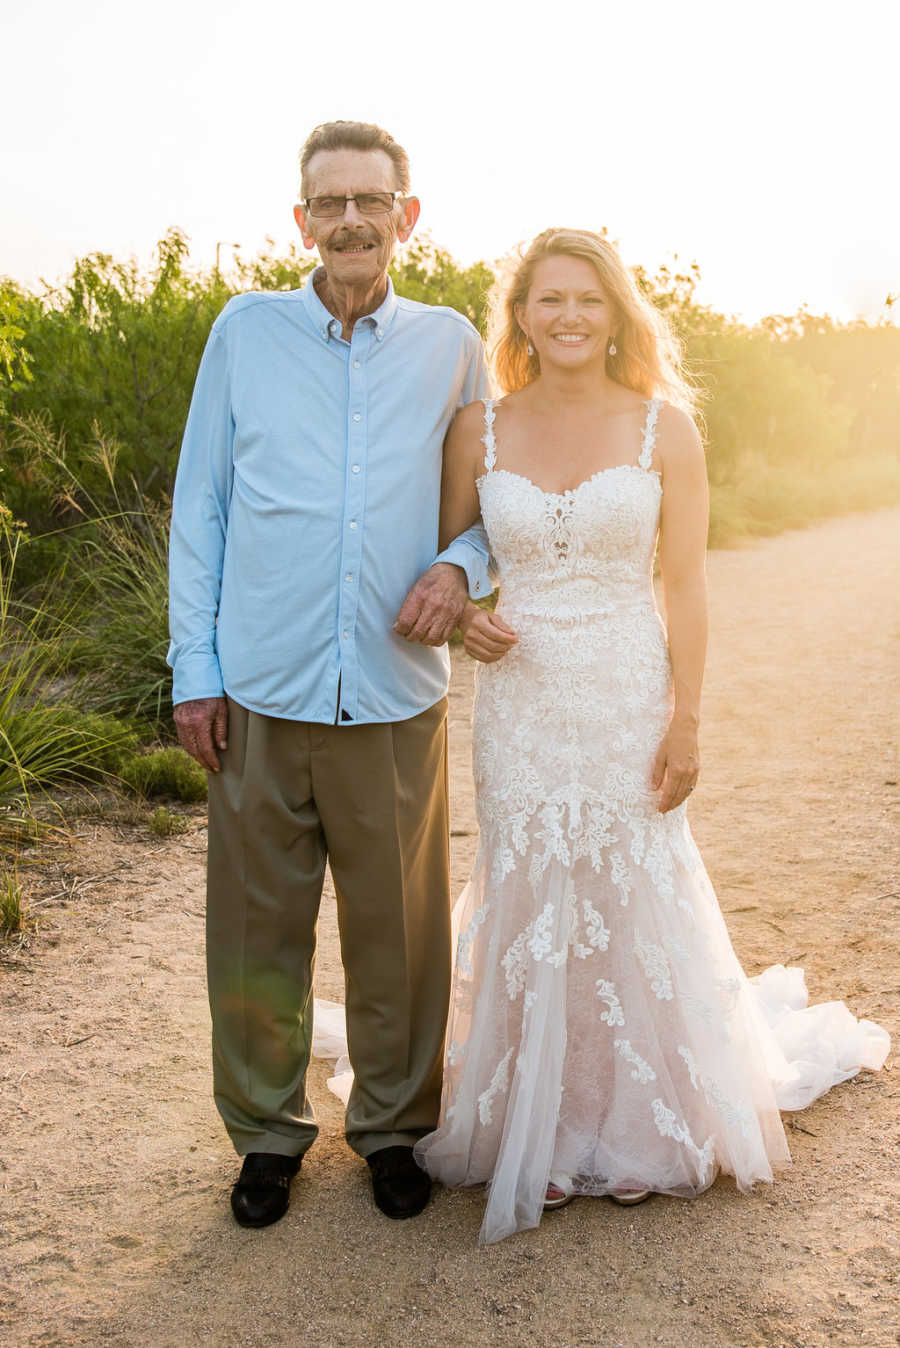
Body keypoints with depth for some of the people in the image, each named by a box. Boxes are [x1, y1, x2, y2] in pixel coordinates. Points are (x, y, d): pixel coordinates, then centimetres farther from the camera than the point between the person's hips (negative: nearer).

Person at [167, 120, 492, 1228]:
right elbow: (199, 507, 7)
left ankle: (394, 1125, 31)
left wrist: (459, 569, -6)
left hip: (397, 697, 0)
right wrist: (193, 668, 2)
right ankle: (268, 1129, 29)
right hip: (260, 693, 0)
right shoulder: (244, 332, 6)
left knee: (398, 930, 9)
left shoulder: (451, 347, 7)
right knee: (256, 928, 8)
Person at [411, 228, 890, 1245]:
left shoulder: (663, 426, -1)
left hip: (628, 701, -1)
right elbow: (447, 557, 12)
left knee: (633, 906, 7)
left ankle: (642, 1129, 27)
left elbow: (686, 585, -2)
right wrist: (462, 613, -10)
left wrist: (685, 720, -7)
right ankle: (539, 1132, 24)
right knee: (530, 907, 7)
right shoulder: (480, 429, 3)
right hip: (520, 700, 2)